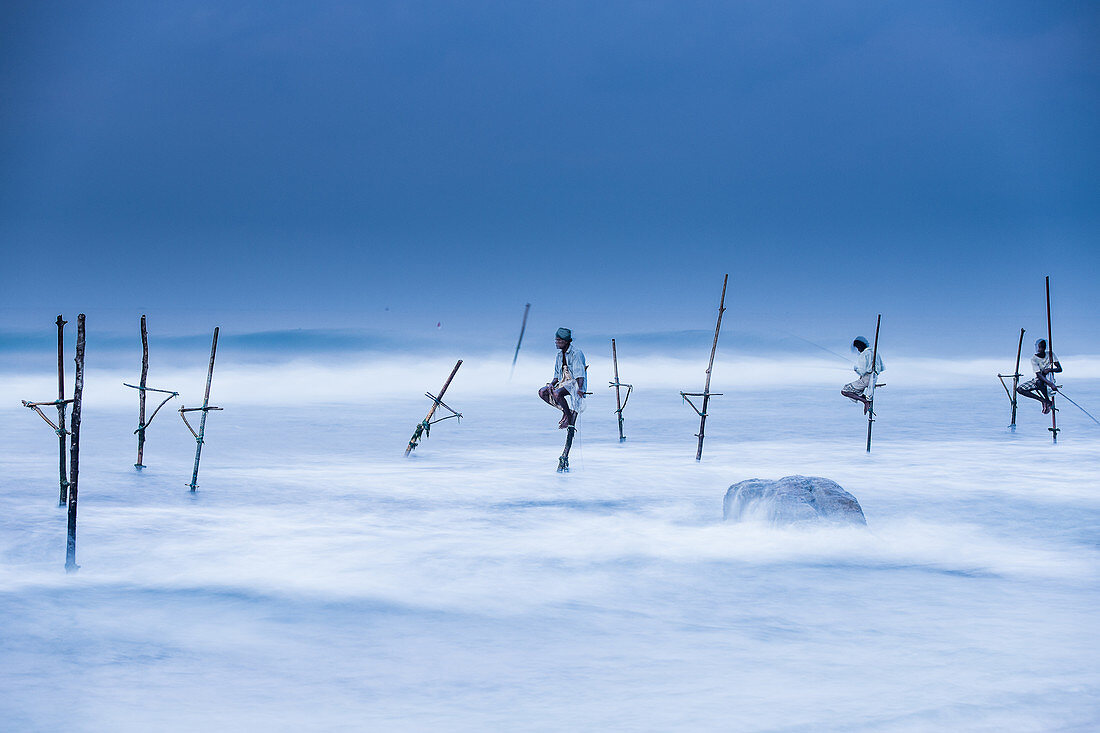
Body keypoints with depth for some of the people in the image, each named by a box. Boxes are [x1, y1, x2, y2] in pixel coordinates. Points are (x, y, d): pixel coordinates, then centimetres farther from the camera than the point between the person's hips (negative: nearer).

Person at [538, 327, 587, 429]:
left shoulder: (576, 353, -12)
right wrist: (552, 384, -5)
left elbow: (580, 374, -22)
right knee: (542, 392, -7)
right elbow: (557, 375, 17)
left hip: (575, 383, -8)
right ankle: (565, 411, -1)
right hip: (563, 382, 8)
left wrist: (580, 388, -36)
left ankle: (569, 417, -17)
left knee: (557, 393, -34)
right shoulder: (559, 356, 12)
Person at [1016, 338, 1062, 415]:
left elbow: (1060, 369, -5)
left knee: (1039, 382, -39)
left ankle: (1048, 401, -23)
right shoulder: (1034, 359, -12)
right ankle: (1043, 400, -21)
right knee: (1020, 389, -20)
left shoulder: (1050, 354, -6)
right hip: (1038, 380, 2)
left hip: (1049, 378, -2)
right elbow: (1039, 375, -23)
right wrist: (1050, 384, -36)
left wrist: (1050, 370, -26)